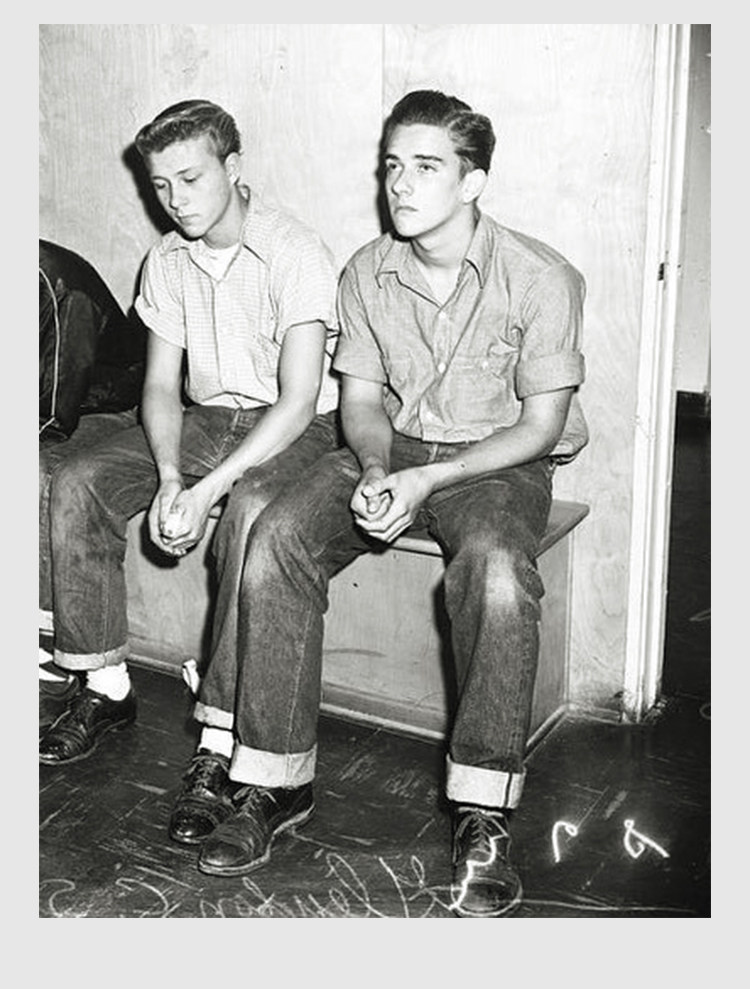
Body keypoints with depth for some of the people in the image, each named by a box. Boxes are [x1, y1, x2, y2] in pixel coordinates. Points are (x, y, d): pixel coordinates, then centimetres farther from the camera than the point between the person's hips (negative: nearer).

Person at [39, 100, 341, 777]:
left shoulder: (296, 256, -17)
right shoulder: (167, 261, 4)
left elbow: (298, 400, -23)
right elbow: (161, 384, 2)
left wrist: (208, 490, -31)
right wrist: (169, 477, -19)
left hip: (295, 428, -6)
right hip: (204, 418, 6)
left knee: (252, 508, -38)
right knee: (76, 484, -14)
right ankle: (106, 687, -5)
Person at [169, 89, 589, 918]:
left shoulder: (540, 279, -12)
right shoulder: (366, 275, 0)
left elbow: (542, 423, -10)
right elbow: (360, 399, 7)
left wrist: (427, 479, -20)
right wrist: (374, 470, -16)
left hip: (499, 462, -3)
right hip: (390, 449, 4)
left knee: (496, 567, -38)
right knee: (277, 536, -23)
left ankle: (483, 812, -26)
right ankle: (276, 780, -15)